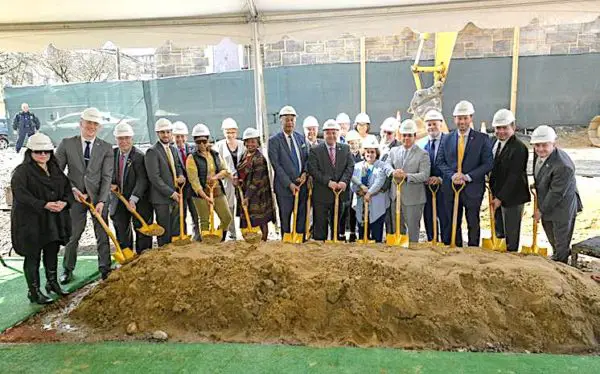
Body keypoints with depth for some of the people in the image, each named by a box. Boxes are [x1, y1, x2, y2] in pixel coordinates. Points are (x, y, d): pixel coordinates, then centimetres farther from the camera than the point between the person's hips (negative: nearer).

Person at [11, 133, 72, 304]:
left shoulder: (55, 169, 11)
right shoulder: (22, 171, -9)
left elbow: (67, 188, 10)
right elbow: (20, 194, -20)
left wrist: (64, 202, -11)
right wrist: (44, 205, -28)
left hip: (54, 220, 6)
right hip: (31, 221, -6)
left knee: (52, 252, 16)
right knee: (33, 256, 3)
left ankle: (52, 283, 34)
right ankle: (34, 291, 14)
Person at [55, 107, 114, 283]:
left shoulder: (106, 148, -2)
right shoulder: (67, 144, -1)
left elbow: (107, 177, -6)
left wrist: (101, 201, -14)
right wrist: (72, 189, -12)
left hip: (98, 197, 0)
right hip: (75, 196, 0)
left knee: (102, 234, 6)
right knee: (72, 234, 10)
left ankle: (105, 269, 19)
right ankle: (67, 269, 27)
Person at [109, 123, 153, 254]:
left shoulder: (139, 156, -13)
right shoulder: (112, 154, 4)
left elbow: (142, 180, -19)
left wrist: (133, 199, -27)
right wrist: (111, 184, -5)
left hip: (138, 200, -5)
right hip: (119, 199, 5)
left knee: (142, 231, 2)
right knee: (121, 232, 12)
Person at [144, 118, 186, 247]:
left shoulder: (173, 149, 15)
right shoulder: (152, 152, -9)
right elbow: (154, 178, -15)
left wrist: (181, 176, 1)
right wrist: (171, 193, -15)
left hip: (175, 196, 7)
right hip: (162, 198, -7)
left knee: (176, 230, 10)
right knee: (165, 232, 1)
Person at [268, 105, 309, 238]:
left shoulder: (300, 137, 11)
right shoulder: (274, 140, -6)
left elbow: (307, 158, 15)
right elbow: (276, 165, -11)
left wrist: (305, 173, -5)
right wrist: (289, 184, -15)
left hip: (301, 184, 4)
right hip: (284, 187, -4)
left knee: (301, 217, 8)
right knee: (285, 218, 7)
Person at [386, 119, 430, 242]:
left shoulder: (422, 154, -4)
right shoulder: (394, 151, 11)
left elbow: (424, 176, -13)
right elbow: (388, 164, 1)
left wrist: (406, 176, -25)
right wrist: (393, 172, -21)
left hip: (413, 198, -5)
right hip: (395, 196, 5)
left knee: (412, 229, 6)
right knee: (397, 228, 17)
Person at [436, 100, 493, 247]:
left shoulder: (482, 139, -1)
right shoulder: (447, 139, 7)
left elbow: (488, 164, -6)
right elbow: (440, 162, 5)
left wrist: (468, 177, -16)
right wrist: (452, 175, -13)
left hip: (473, 188, -2)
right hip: (450, 188, 3)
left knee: (473, 224, 8)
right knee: (453, 223, 12)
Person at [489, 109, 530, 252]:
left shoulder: (519, 148, -18)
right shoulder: (494, 143, 7)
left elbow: (514, 176, -19)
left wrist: (501, 198, -17)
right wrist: (494, 195, 6)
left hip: (512, 198, -7)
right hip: (497, 195, 7)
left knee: (511, 234, 5)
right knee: (499, 232, 15)